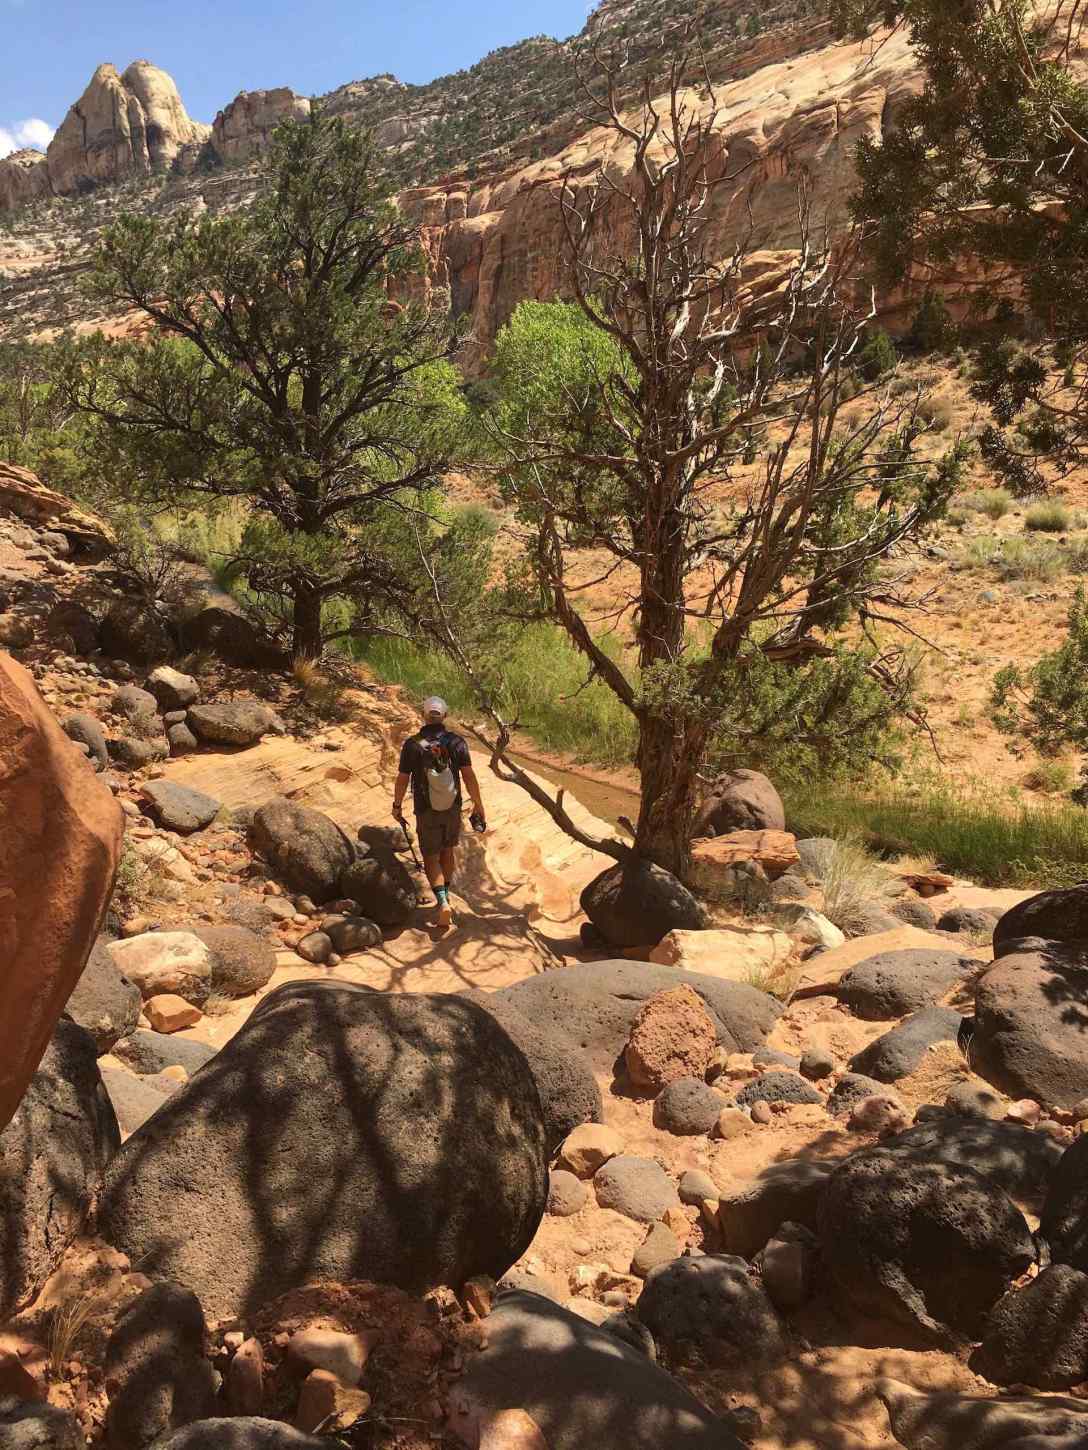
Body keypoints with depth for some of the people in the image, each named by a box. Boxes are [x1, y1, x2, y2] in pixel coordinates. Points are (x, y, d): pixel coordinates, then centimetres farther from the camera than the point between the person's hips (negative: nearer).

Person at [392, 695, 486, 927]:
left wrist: (397, 806, 8)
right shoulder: (456, 742, -11)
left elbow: (402, 779, -8)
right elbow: (469, 777, -11)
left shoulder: (412, 745, -14)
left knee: (431, 858, 8)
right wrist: (479, 807, -1)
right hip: (453, 809, 2)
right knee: (449, 850, 24)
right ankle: (445, 893, 37)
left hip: (426, 812, -2)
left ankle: (442, 901, -11)